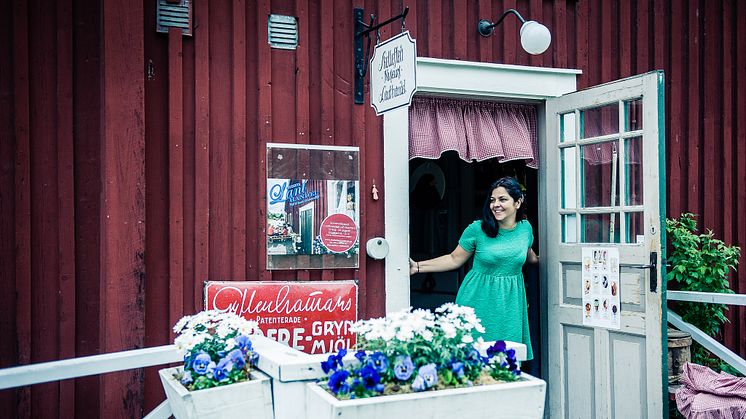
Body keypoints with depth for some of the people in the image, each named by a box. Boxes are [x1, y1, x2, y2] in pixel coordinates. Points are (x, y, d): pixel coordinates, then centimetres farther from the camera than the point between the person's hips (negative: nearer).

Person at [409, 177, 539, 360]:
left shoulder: (525, 228, 2)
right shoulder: (477, 229, -9)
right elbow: (455, 259, -1)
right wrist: (417, 267, -8)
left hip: (510, 303, 3)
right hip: (479, 302, -3)